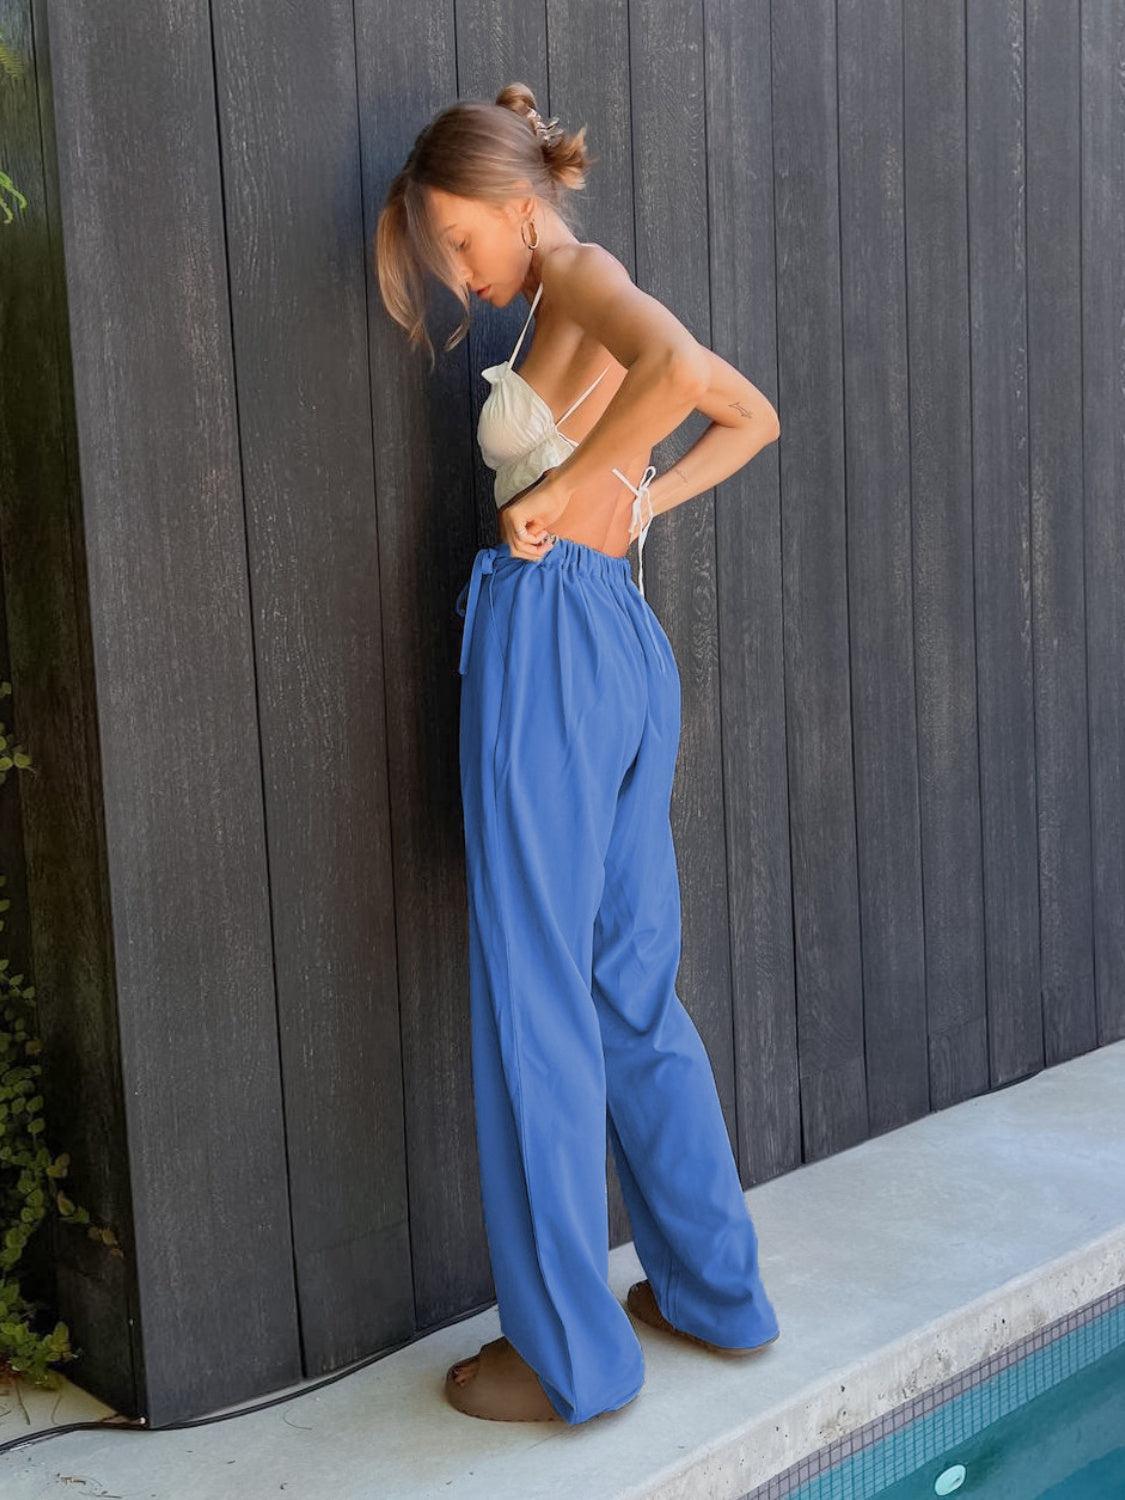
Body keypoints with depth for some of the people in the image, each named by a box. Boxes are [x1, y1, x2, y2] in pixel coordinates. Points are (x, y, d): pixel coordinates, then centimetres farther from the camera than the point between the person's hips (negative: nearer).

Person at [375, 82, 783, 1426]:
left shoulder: (584, 277, -6)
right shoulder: (604, 310, 19)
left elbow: (680, 369, -28)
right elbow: (752, 419, 31)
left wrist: (561, 491, -17)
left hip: (553, 641, -10)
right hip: (625, 641, 10)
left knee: (536, 1008, -1)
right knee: (633, 989, 16)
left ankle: (571, 1355, 10)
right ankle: (717, 1290, 28)